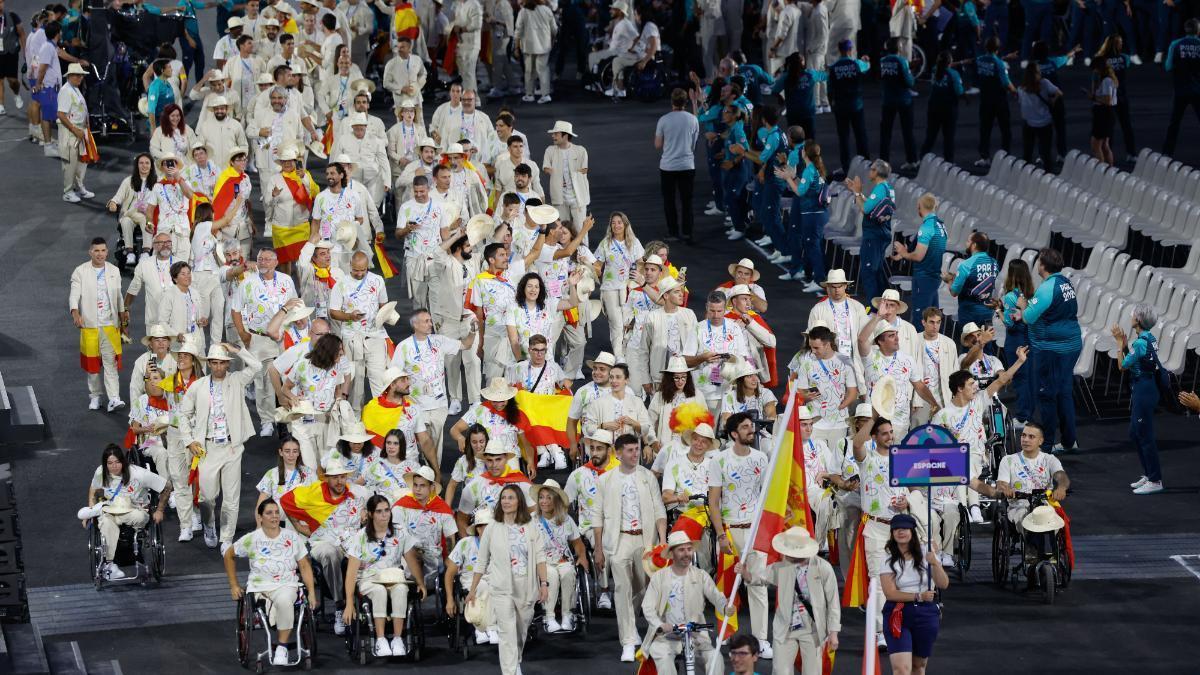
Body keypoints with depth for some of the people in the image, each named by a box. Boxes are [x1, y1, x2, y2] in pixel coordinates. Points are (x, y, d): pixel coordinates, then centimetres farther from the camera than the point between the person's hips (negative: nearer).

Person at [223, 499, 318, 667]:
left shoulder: (292, 537, 7)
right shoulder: (252, 539, 4)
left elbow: (305, 567, 10)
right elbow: (228, 555, 18)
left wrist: (312, 593, 0)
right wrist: (234, 585, 14)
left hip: (286, 585, 0)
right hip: (258, 587, 0)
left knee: (284, 601, -37)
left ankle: (282, 647, -27)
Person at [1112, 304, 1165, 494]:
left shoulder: (1140, 343, -21)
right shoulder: (1150, 339, 8)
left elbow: (1123, 365, -13)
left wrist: (1120, 344, -3)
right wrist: (1125, 343, 8)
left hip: (1144, 391, -10)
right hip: (1148, 388, 10)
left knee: (1145, 436, -3)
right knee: (1134, 434, 19)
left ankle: (1155, 481, 1)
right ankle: (1148, 475, 26)